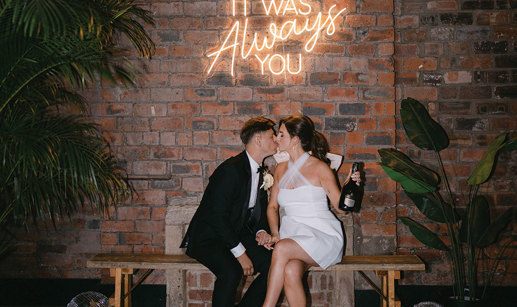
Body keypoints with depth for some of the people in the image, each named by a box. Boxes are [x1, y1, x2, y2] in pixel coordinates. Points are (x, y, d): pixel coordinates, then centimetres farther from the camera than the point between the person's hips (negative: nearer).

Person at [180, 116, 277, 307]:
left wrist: (261, 231, -2)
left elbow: (260, 209, 20)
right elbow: (217, 216, -22)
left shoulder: (260, 172, 10)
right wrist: (239, 252, -22)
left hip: (237, 236, 8)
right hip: (208, 239, -8)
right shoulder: (231, 169, -18)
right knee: (231, 271, -35)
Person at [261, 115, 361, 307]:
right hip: (291, 235, 4)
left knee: (282, 248, -32)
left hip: (323, 235, -4)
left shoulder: (319, 168, -3)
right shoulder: (281, 169, 14)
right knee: (291, 272, -30)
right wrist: (275, 234, 2)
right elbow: (272, 206, 19)